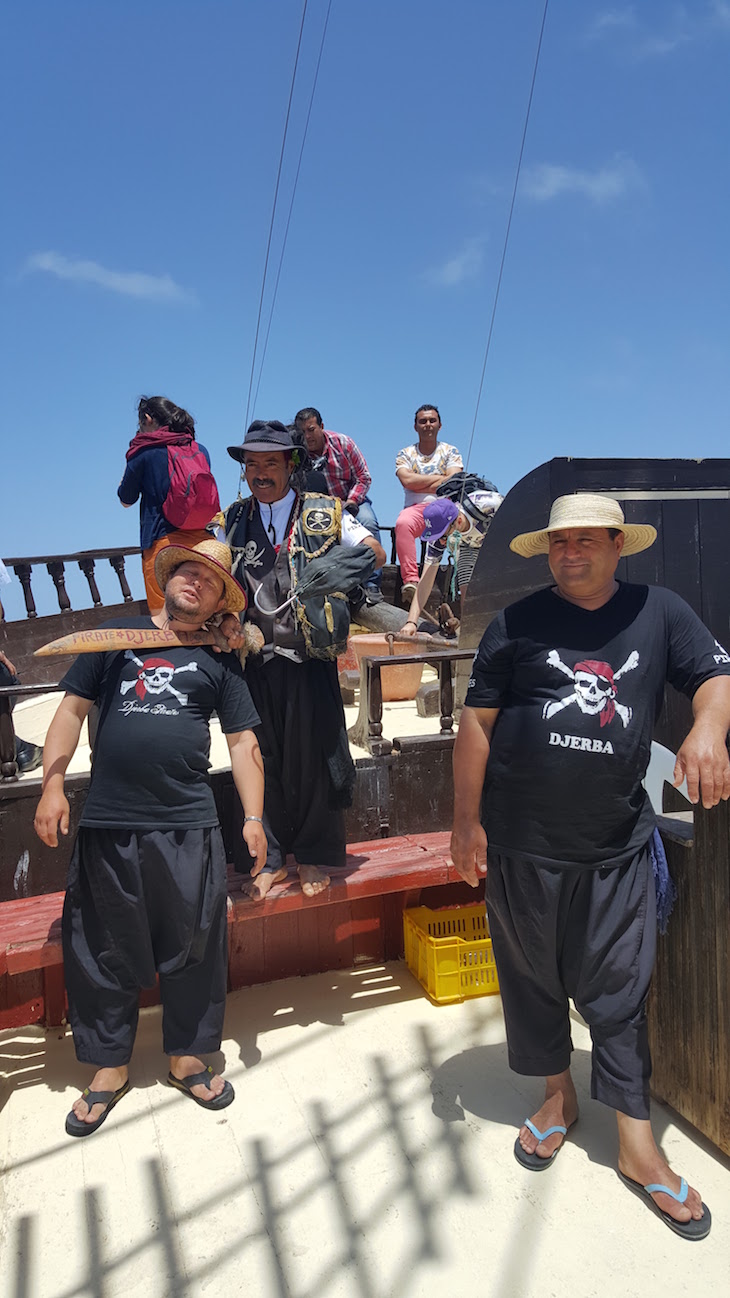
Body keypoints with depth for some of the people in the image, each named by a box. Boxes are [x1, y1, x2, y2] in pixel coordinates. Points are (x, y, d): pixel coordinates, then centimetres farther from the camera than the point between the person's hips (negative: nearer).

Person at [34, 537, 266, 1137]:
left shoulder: (219, 659, 10)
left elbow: (244, 742, 7)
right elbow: (72, 709, 9)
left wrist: (254, 818, -1)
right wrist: (53, 785, -1)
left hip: (189, 824, 0)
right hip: (107, 824, 1)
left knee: (193, 947, 7)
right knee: (103, 950, 10)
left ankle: (187, 1057, 28)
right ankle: (109, 1067, 29)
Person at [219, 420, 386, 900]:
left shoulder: (323, 514, 3)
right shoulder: (233, 522, 11)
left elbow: (375, 551, 5)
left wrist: (339, 569, -13)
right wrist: (226, 620, -7)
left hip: (311, 657, -2)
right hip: (255, 658, 2)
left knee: (314, 754, 5)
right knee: (262, 757, 8)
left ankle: (315, 857, 23)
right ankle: (269, 858, 22)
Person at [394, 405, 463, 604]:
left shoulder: (450, 452, 16)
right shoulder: (405, 453, 17)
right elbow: (407, 480, -3)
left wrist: (418, 484, -1)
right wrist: (438, 478, 1)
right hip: (416, 508, 0)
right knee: (402, 523, -37)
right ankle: (410, 580, -43)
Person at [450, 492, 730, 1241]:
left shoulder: (659, 613, 2)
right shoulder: (517, 624, -2)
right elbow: (477, 721, -2)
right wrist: (465, 819, -3)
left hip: (618, 844, 0)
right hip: (523, 845, 0)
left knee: (621, 990, 9)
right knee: (532, 979, 15)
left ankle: (636, 1146, 25)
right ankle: (558, 1096, 39)